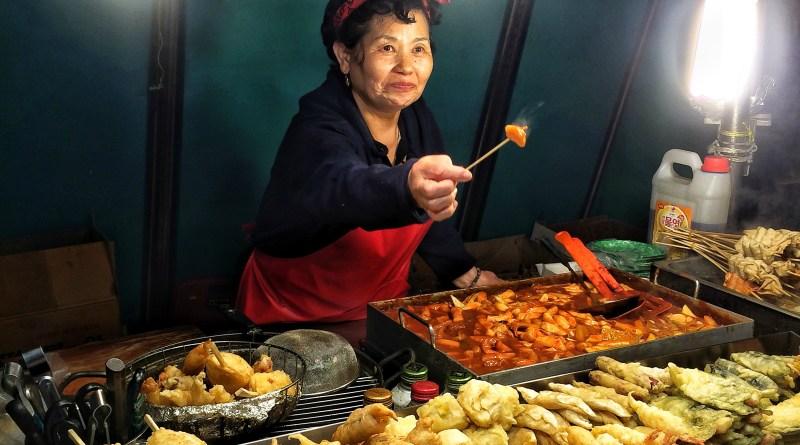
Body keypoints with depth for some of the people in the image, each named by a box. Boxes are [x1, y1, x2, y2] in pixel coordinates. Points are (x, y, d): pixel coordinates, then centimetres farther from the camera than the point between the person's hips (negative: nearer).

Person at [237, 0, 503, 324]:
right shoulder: (319, 131, -25)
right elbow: (345, 187, -48)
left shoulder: (419, 120, -4)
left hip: (379, 305, 5)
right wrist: (407, 186, -66)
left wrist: (467, 274, 6)